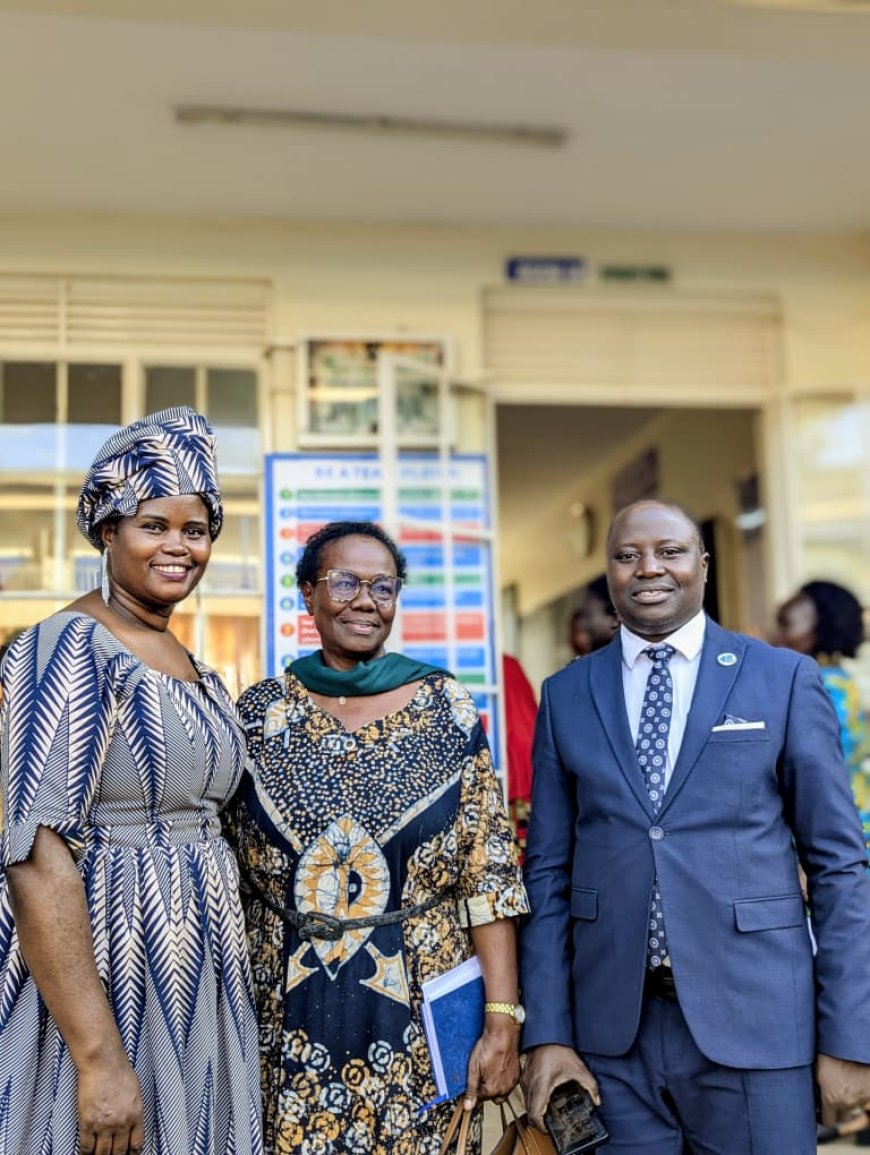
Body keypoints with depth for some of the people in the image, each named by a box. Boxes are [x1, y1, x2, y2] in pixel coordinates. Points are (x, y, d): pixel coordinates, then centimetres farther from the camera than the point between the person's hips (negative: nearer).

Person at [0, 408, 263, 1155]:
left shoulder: (192, 668, 10)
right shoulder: (71, 647, -14)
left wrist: (233, 986, 15)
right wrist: (101, 1058, -24)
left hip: (197, 985, 8)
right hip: (99, 979, -8)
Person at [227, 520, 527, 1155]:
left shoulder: (446, 709, -4)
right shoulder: (260, 713, 0)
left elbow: (489, 875, -6)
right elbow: (228, 875, 6)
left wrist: (502, 1022, -11)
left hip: (421, 1008, -1)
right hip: (289, 1011, 1)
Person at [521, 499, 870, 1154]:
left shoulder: (785, 679, -1)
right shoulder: (567, 695, 5)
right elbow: (549, 869, 5)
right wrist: (546, 1031, 1)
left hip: (754, 1021, -1)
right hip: (611, 1030, 2)